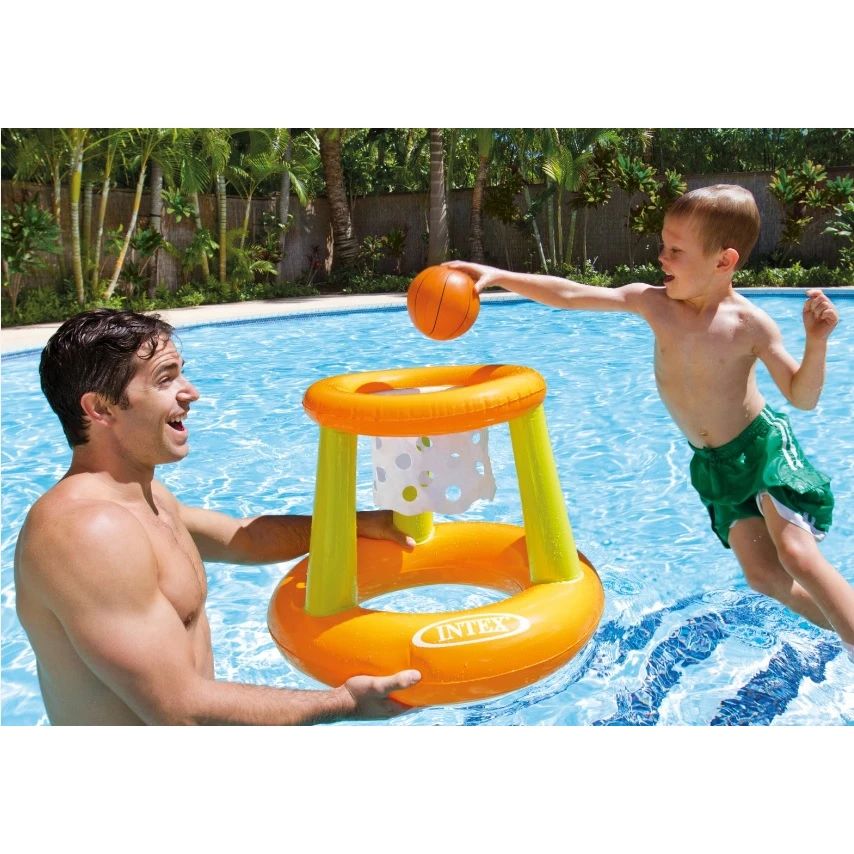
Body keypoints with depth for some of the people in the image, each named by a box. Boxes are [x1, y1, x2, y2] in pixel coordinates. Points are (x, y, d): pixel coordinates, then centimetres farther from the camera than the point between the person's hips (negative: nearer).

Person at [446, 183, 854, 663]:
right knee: (763, 574, 6)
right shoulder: (652, 303, -10)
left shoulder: (750, 324, -18)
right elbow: (569, 295, -12)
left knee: (797, 555, -19)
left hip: (763, 445, -4)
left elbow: (803, 397, -12)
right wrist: (498, 276, -16)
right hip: (712, 462, 4)